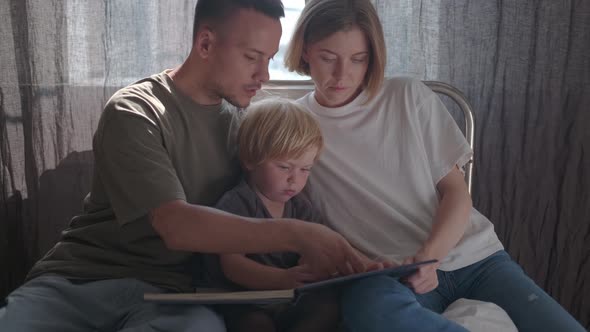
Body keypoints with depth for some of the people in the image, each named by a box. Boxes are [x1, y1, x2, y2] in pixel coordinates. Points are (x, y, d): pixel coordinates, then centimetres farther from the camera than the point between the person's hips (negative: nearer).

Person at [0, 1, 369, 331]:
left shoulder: (238, 124, 9)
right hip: (81, 277, -2)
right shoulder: (134, 113, -9)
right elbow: (176, 226, -21)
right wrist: (297, 235, -27)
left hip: (167, 290, 3)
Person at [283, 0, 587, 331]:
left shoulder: (409, 96, 5)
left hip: (475, 257, 2)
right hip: (391, 278, -1)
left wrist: (429, 255, -14)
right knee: (370, 304, -37)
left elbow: (456, 191, 4)